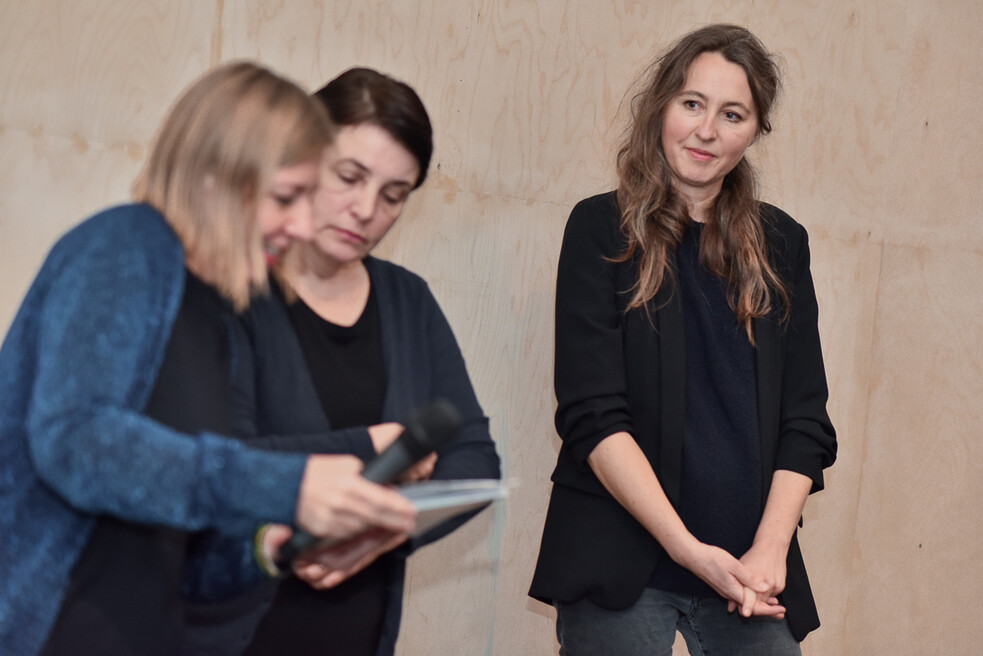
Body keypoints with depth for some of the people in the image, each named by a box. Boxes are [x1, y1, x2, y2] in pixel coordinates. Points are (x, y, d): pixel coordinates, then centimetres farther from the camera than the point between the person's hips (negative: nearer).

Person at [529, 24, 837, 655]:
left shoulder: (780, 243, 10)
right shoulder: (603, 229, -1)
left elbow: (806, 420, 6)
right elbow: (592, 415, -8)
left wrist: (769, 548, -8)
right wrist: (688, 549, -16)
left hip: (754, 565, 3)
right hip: (621, 564, -3)